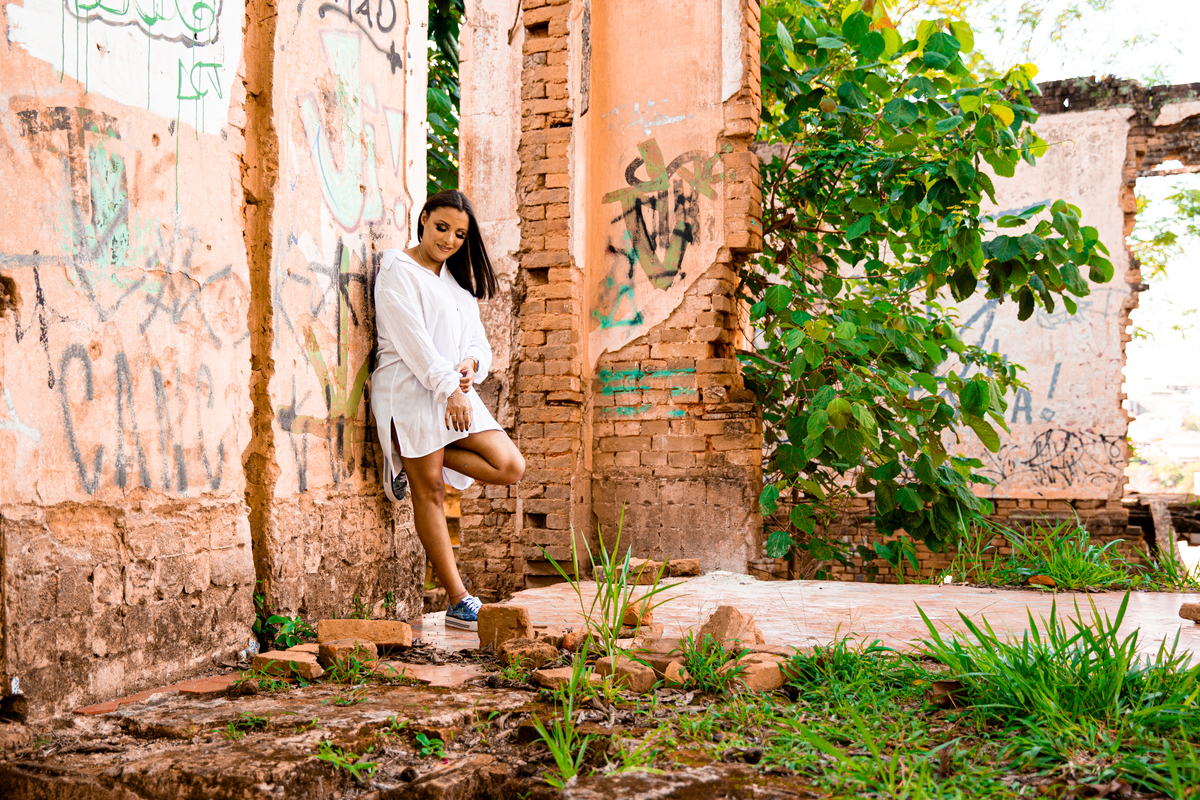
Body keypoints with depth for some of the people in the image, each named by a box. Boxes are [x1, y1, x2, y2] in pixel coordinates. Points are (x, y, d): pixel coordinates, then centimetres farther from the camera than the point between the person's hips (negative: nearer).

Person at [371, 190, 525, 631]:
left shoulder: (457, 279, 20)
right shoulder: (398, 271, -3)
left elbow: (476, 337, 15)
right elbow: (412, 338, -14)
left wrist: (471, 364, -8)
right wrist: (448, 387, -20)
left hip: (456, 392, 7)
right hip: (411, 391, -7)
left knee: (510, 466, -5)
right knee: (430, 494, -3)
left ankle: (415, 462, 8)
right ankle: (459, 601, 3)